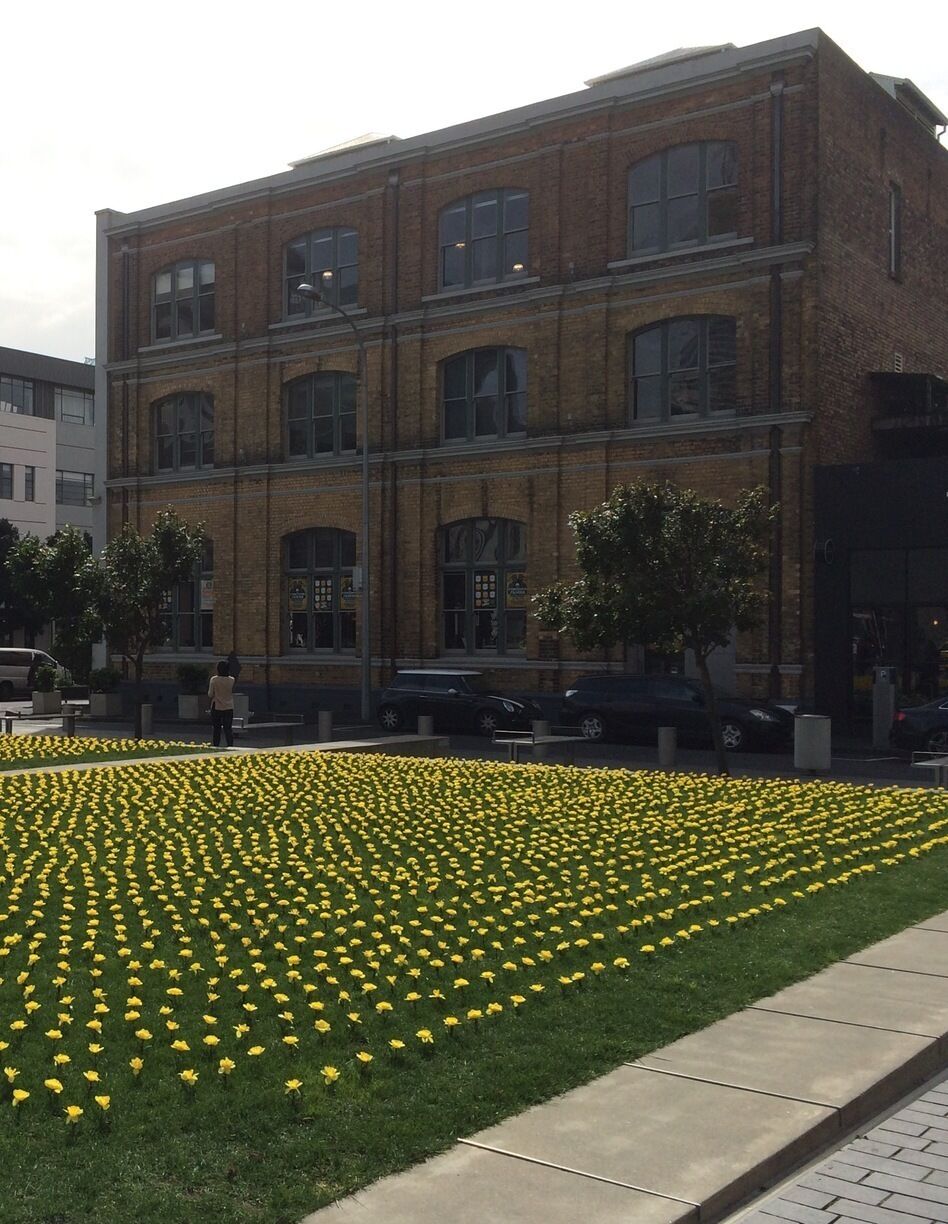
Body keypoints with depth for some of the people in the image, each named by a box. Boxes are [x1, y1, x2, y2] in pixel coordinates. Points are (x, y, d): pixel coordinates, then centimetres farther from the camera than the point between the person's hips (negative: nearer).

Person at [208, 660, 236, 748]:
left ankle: (216, 746, 10)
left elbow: (210, 694, -6)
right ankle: (230, 745, -4)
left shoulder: (214, 679, -11)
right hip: (229, 707, 1)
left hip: (217, 707, -1)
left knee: (217, 729, 9)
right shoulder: (232, 680, -6)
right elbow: (233, 693, 4)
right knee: (228, 728, 5)